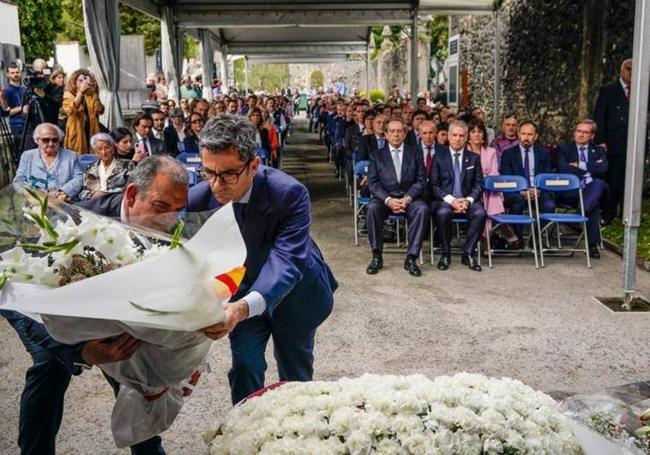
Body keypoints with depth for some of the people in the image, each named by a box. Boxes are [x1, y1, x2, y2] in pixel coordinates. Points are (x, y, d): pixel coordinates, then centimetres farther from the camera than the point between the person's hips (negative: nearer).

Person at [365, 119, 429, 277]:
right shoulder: (376, 155, 10)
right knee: (372, 207, -32)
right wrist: (388, 200, -17)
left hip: (409, 198, 0)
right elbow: (372, 183, 0)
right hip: (385, 198, 0)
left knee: (422, 209, -32)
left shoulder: (414, 153, 12)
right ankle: (377, 257, -22)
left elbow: (421, 180, 3)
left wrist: (407, 198, -14)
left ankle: (411, 258, -26)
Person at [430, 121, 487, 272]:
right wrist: (451, 200, -15)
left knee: (480, 213, -31)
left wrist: (468, 200, -12)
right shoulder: (439, 158, 9)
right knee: (442, 213, -36)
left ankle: (468, 253, -16)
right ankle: (445, 254, -16)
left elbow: (479, 184, 8)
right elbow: (433, 185, 1)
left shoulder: (474, 158, 14)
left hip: (467, 201, 2)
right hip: (445, 201, -1)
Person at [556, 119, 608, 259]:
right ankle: (592, 243, -30)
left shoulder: (599, 151, 19)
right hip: (568, 192, -3)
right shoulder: (564, 149, 13)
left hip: (591, 190, 3)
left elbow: (603, 168, -4)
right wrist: (589, 170, -6)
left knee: (599, 183, -36)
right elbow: (563, 170, -8)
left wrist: (580, 165, -6)